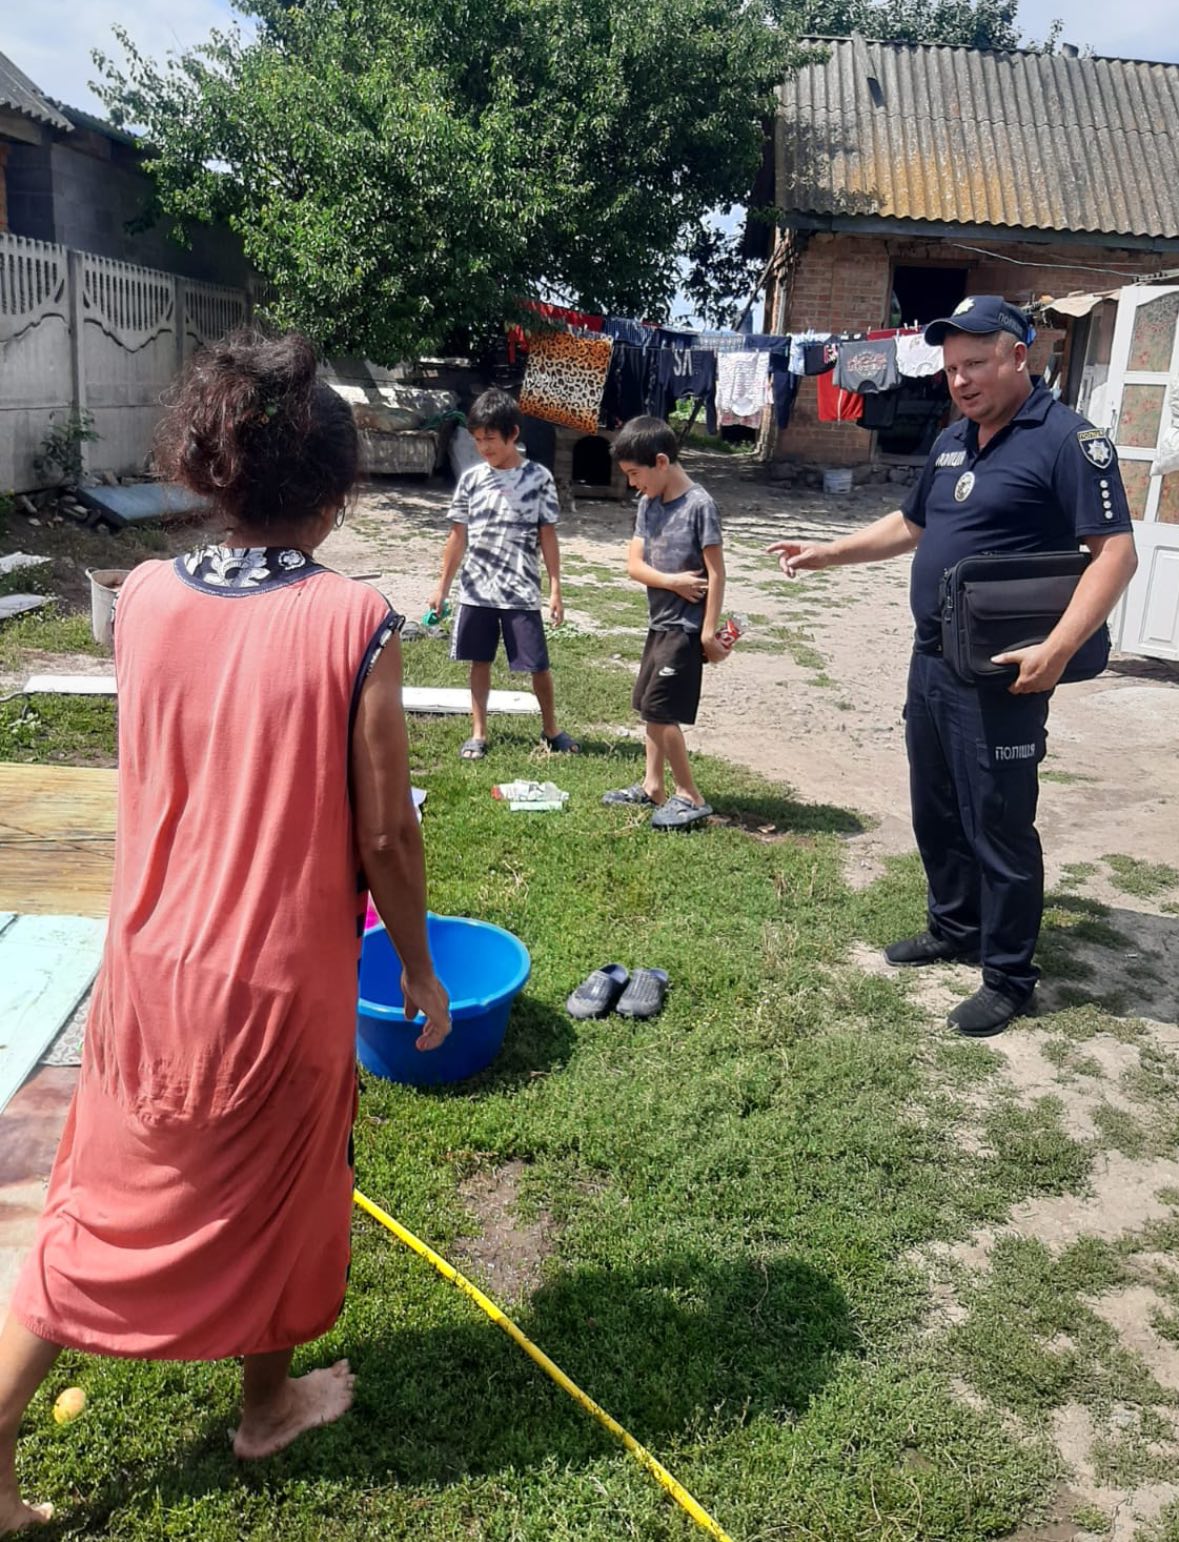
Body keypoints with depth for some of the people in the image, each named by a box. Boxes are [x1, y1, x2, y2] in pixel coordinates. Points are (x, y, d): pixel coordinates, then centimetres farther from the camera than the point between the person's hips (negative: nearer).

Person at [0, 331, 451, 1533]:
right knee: (273, 1198, 21)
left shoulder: (143, 599, -7)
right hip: (285, 978, -3)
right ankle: (269, 1401, 44)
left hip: (153, 963, 4)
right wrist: (419, 970, 0)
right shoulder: (354, 625, -19)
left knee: (100, 1207, 21)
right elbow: (383, 835, -14)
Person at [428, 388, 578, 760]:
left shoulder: (539, 478, -3)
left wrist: (555, 589, -5)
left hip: (521, 592, -2)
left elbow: (548, 537, -1)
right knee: (479, 662, 10)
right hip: (476, 590, 3)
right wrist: (443, 585, 9)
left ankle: (550, 729, 23)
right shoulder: (471, 479, 4)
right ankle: (478, 734, 21)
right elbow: (458, 537, 9)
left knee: (537, 664, 2)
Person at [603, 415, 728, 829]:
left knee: (660, 709, -7)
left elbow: (716, 572, -16)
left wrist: (709, 631, -17)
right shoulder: (648, 503, 5)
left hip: (686, 626, -8)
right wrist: (673, 581, -16)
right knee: (650, 707, 14)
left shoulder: (699, 505, -16)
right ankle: (652, 786, 27)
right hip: (660, 621, 8)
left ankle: (689, 797, 4)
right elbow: (634, 564, 1)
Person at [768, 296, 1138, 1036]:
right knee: (936, 810, 18)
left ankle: (1009, 977, 14)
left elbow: (1116, 553, -19)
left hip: (999, 674, -8)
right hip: (932, 661, 8)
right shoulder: (954, 441, 12)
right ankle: (954, 928, 36)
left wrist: (1058, 650, -28)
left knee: (998, 824, -1)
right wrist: (827, 554, 17)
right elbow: (911, 525, 26)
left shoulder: (1067, 440, -13)